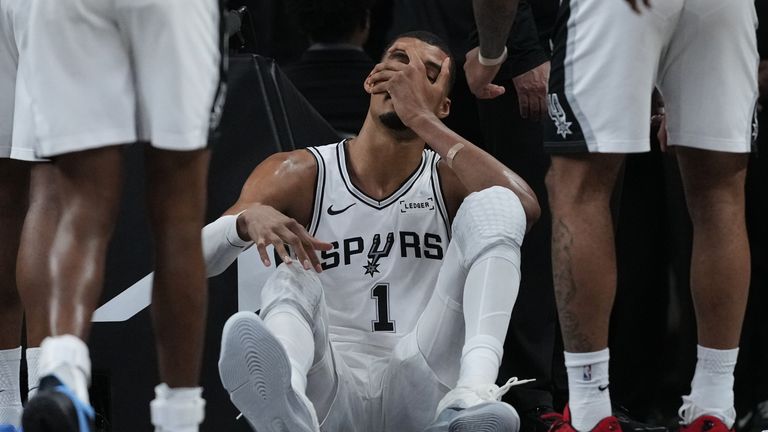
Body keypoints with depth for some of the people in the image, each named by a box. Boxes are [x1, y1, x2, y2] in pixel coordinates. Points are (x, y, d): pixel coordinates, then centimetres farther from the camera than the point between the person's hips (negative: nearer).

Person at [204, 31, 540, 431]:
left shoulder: (448, 179, 8)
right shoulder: (300, 175, 7)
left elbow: (525, 208, -16)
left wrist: (421, 120, -14)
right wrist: (246, 220, -28)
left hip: (420, 389, 0)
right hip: (331, 390, 0)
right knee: (292, 279, -29)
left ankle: (475, 393, -42)